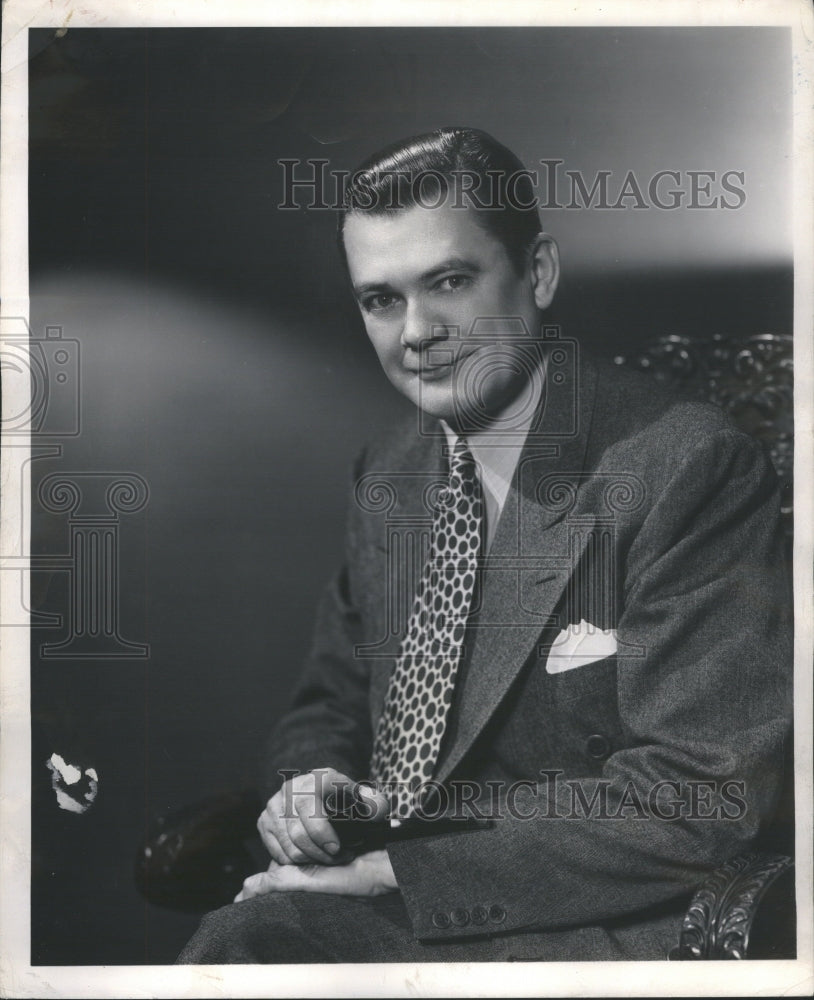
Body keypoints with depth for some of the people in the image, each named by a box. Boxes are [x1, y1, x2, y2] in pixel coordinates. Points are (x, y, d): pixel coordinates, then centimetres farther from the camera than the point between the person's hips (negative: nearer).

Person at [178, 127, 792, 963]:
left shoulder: (686, 468, -15)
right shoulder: (387, 473, 8)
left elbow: (697, 800, -19)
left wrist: (394, 871, -19)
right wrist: (309, 781, -7)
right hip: (379, 891, 6)